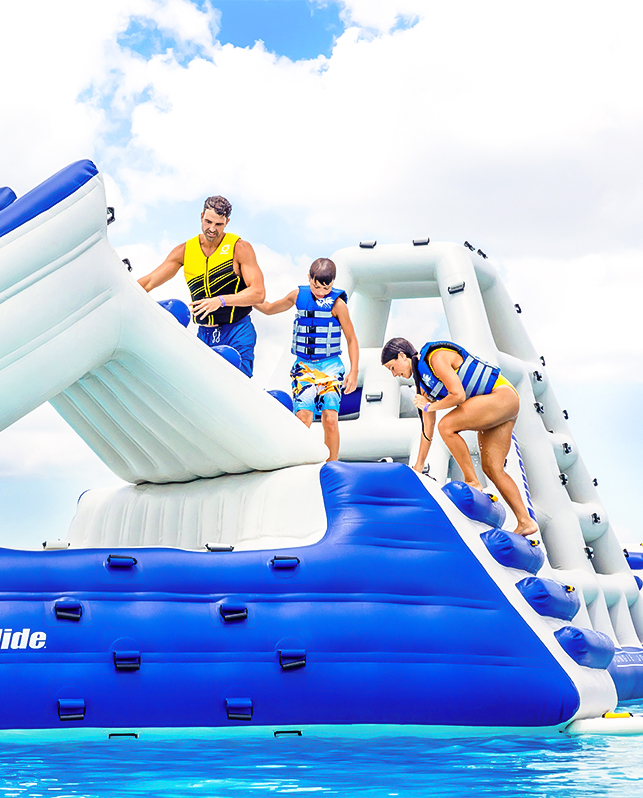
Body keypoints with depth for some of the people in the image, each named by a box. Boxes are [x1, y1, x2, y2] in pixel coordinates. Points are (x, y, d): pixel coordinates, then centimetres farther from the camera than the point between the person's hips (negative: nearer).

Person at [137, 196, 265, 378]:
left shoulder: (240, 248, -6)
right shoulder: (185, 250, 6)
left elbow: (258, 292, -13)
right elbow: (149, 282, 7)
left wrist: (221, 300, -26)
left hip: (237, 333, -4)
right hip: (204, 335, 4)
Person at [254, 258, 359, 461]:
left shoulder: (337, 303, -5)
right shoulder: (298, 296, 5)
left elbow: (351, 339, 1)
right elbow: (269, 309, 22)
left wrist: (354, 372, -5)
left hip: (330, 366, -2)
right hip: (304, 366, 2)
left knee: (330, 418, -13)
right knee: (302, 417, -14)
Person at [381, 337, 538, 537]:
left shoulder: (437, 357, -13)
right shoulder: (424, 380, 15)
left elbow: (459, 395, -22)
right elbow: (428, 427, 19)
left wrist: (429, 406, -7)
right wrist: (419, 466, 20)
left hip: (502, 395, -10)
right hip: (496, 408, 10)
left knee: (447, 425, -21)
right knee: (491, 468, 3)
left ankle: (472, 483, -13)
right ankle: (525, 522, 3)